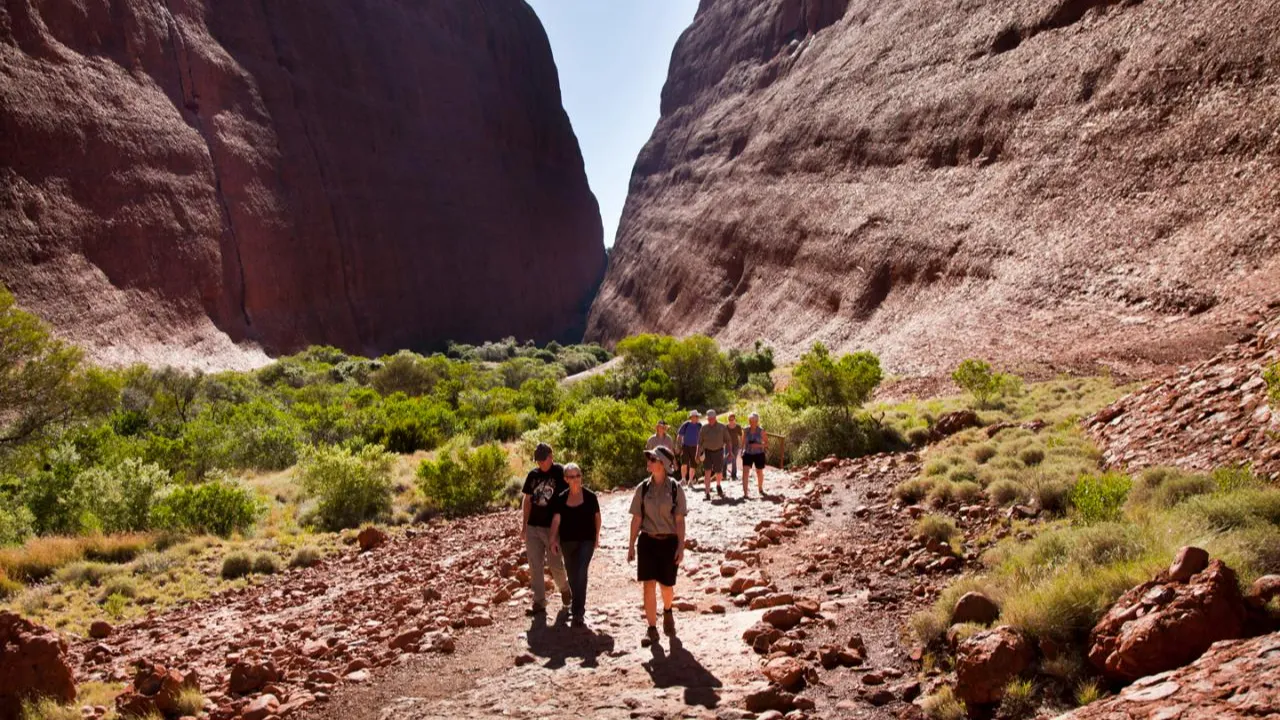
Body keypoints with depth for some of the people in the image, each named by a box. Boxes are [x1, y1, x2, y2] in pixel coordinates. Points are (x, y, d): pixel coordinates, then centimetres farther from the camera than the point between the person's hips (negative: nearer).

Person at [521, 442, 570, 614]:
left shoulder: (560, 473, -6)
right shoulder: (533, 474, 7)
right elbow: (527, 500, 13)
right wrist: (524, 524, 10)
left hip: (552, 527, -4)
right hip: (533, 526, 4)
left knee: (556, 564, 3)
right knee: (535, 566, 4)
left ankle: (564, 589, 32)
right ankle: (539, 602, 10)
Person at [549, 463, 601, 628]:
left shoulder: (590, 496, -4)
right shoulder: (561, 498, 0)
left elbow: (597, 516, 7)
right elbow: (556, 520, -6)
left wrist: (596, 536, 9)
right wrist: (553, 540, -17)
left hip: (586, 540, -3)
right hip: (567, 541, 3)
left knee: (581, 573, -14)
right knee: (572, 575, 13)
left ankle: (578, 613, -11)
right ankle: (578, 605, 34)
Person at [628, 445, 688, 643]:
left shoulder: (675, 489, -4)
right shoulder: (643, 488, 1)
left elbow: (679, 520, -3)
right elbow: (636, 519, 4)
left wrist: (681, 547, -7)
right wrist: (631, 545, 3)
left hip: (668, 541, -1)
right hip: (647, 541, 1)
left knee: (667, 586, 9)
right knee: (649, 586, -3)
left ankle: (667, 612, 42)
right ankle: (652, 628, 8)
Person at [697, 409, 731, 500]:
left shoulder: (722, 428, 1)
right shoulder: (704, 428, 2)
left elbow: (727, 440, 4)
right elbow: (700, 442, 4)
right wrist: (698, 453, -3)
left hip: (718, 452, 0)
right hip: (707, 452, 0)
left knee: (719, 472, 5)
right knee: (707, 472, -9)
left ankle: (718, 486, 38)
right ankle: (707, 493, -8)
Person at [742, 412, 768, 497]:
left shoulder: (761, 431, -9)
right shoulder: (745, 430, -2)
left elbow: (767, 443, -5)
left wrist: (759, 445, -21)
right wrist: (741, 452, 12)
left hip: (759, 454, -1)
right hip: (747, 454, 1)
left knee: (759, 473, 15)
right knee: (745, 472, -15)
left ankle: (760, 489, 39)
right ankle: (744, 493, -17)